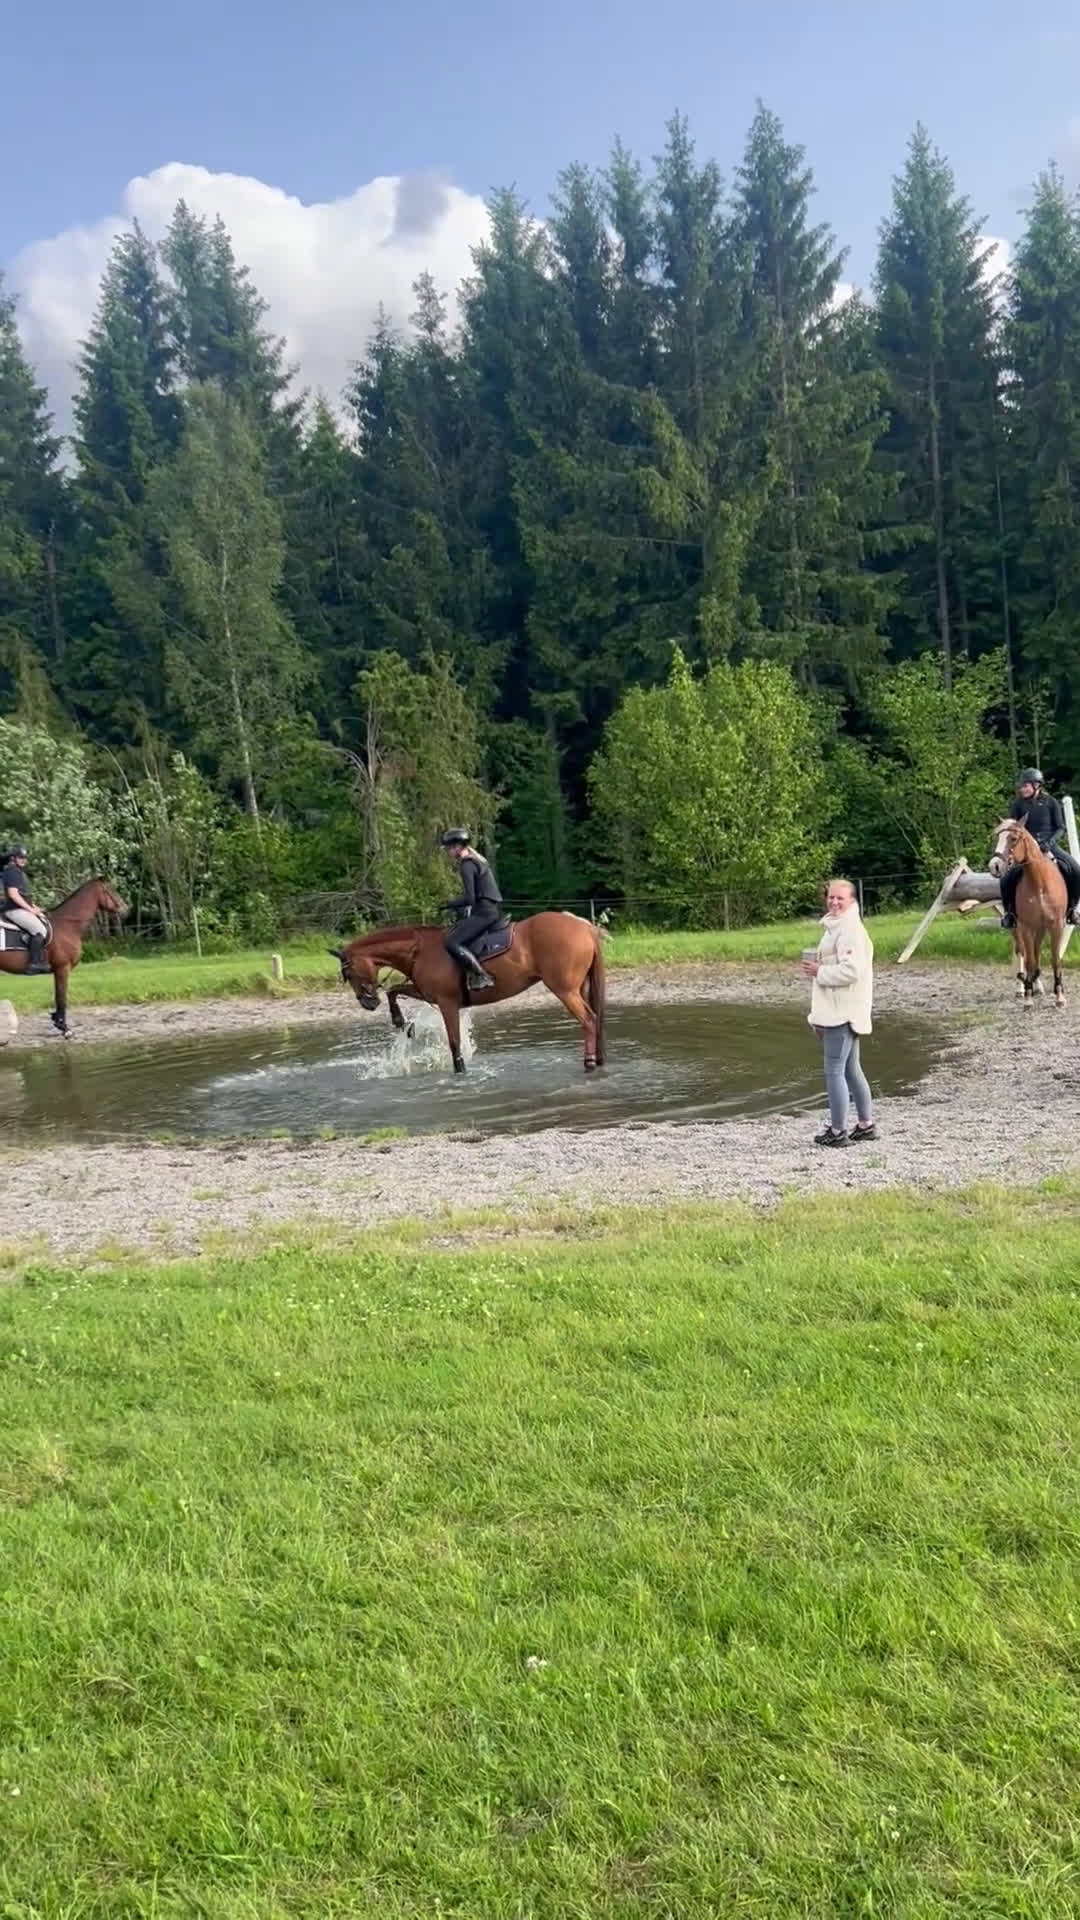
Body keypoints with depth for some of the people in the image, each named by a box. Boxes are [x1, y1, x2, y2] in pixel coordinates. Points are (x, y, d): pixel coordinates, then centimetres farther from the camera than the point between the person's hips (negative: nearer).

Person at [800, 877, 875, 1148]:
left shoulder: (851, 929, -15)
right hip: (837, 1012, 11)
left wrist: (819, 971, -15)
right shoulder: (836, 927, 18)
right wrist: (818, 969, 13)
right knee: (851, 1070, 16)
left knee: (834, 1070, -6)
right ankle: (865, 1125, 24)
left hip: (843, 1013, -11)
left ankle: (838, 1131, 1)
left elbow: (850, 971, -24)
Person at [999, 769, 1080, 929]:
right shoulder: (1019, 805, 1)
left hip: (1049, 845, 0)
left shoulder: (1051, 803, -2)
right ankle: (1009, 911, 3)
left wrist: (1050, 842, -17)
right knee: (1007, 878, -21)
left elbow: (1060, 828, -1)